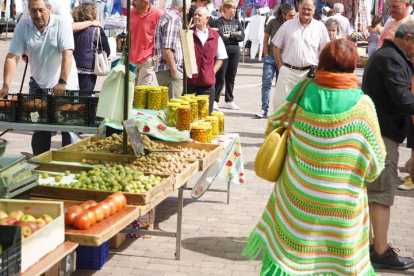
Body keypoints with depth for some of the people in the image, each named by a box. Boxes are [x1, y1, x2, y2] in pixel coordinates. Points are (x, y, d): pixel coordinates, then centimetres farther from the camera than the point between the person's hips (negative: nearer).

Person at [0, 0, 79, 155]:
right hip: (38, 85, 3)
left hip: (65, 85, -3)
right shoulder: (23, 27, -3)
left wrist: (62, 83, -32)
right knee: (39, 130, 5)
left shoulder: (62, 24, -12)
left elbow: (67, 55, -21)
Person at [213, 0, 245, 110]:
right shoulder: (219, 22, -4)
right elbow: (221, 37, -16)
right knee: (220, 77, -3)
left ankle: (229, 101, 15)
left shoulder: (237, 22, 12)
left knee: (231, 77, 9)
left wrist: (229, 36, -9)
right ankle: (215, 100, 2)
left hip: (235, 52, 5)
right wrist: (235, 35, -7)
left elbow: (242, 37, 1)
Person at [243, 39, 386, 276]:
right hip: (340, 205, -2)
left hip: (296, 195, 3)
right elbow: (374, 162, -9)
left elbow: (274, 127, 7)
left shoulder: (302, 92, -8)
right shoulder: (361, 105, -16)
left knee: (287, 254, 15)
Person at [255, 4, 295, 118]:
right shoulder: (273, 23, -5)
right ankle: (264, 109, 3)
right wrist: (266, 55, 1)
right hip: (270, 58, 1)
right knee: (266, 83, -2)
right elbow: (266, 38, 6)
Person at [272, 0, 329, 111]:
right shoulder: (288, 25, 5)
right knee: (280, 102, -1)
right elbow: (276, 46, 10)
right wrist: (280, 66, 2)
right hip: (288, 71, 0)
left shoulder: (320, 27, 4)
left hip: (309, 73, 0)